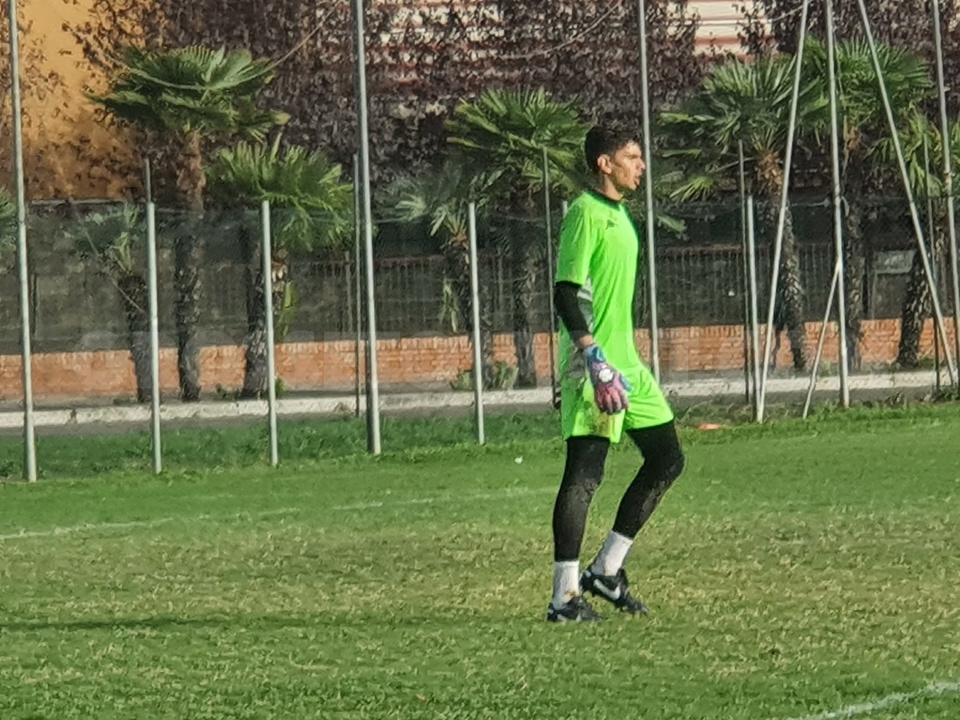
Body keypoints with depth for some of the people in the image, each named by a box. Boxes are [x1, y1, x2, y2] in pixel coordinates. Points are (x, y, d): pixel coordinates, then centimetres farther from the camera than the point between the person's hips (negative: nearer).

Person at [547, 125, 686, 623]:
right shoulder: (585, 213, -12)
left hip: (626, 364, 10)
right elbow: (566, 293, -18)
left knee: (666, 459, 10)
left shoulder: (618, 214, 17)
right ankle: (565, 596, -7)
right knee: (584, 474, -9)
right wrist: (596, 362, -25)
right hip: (595, 366, -10)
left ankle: (607, 570, 16)